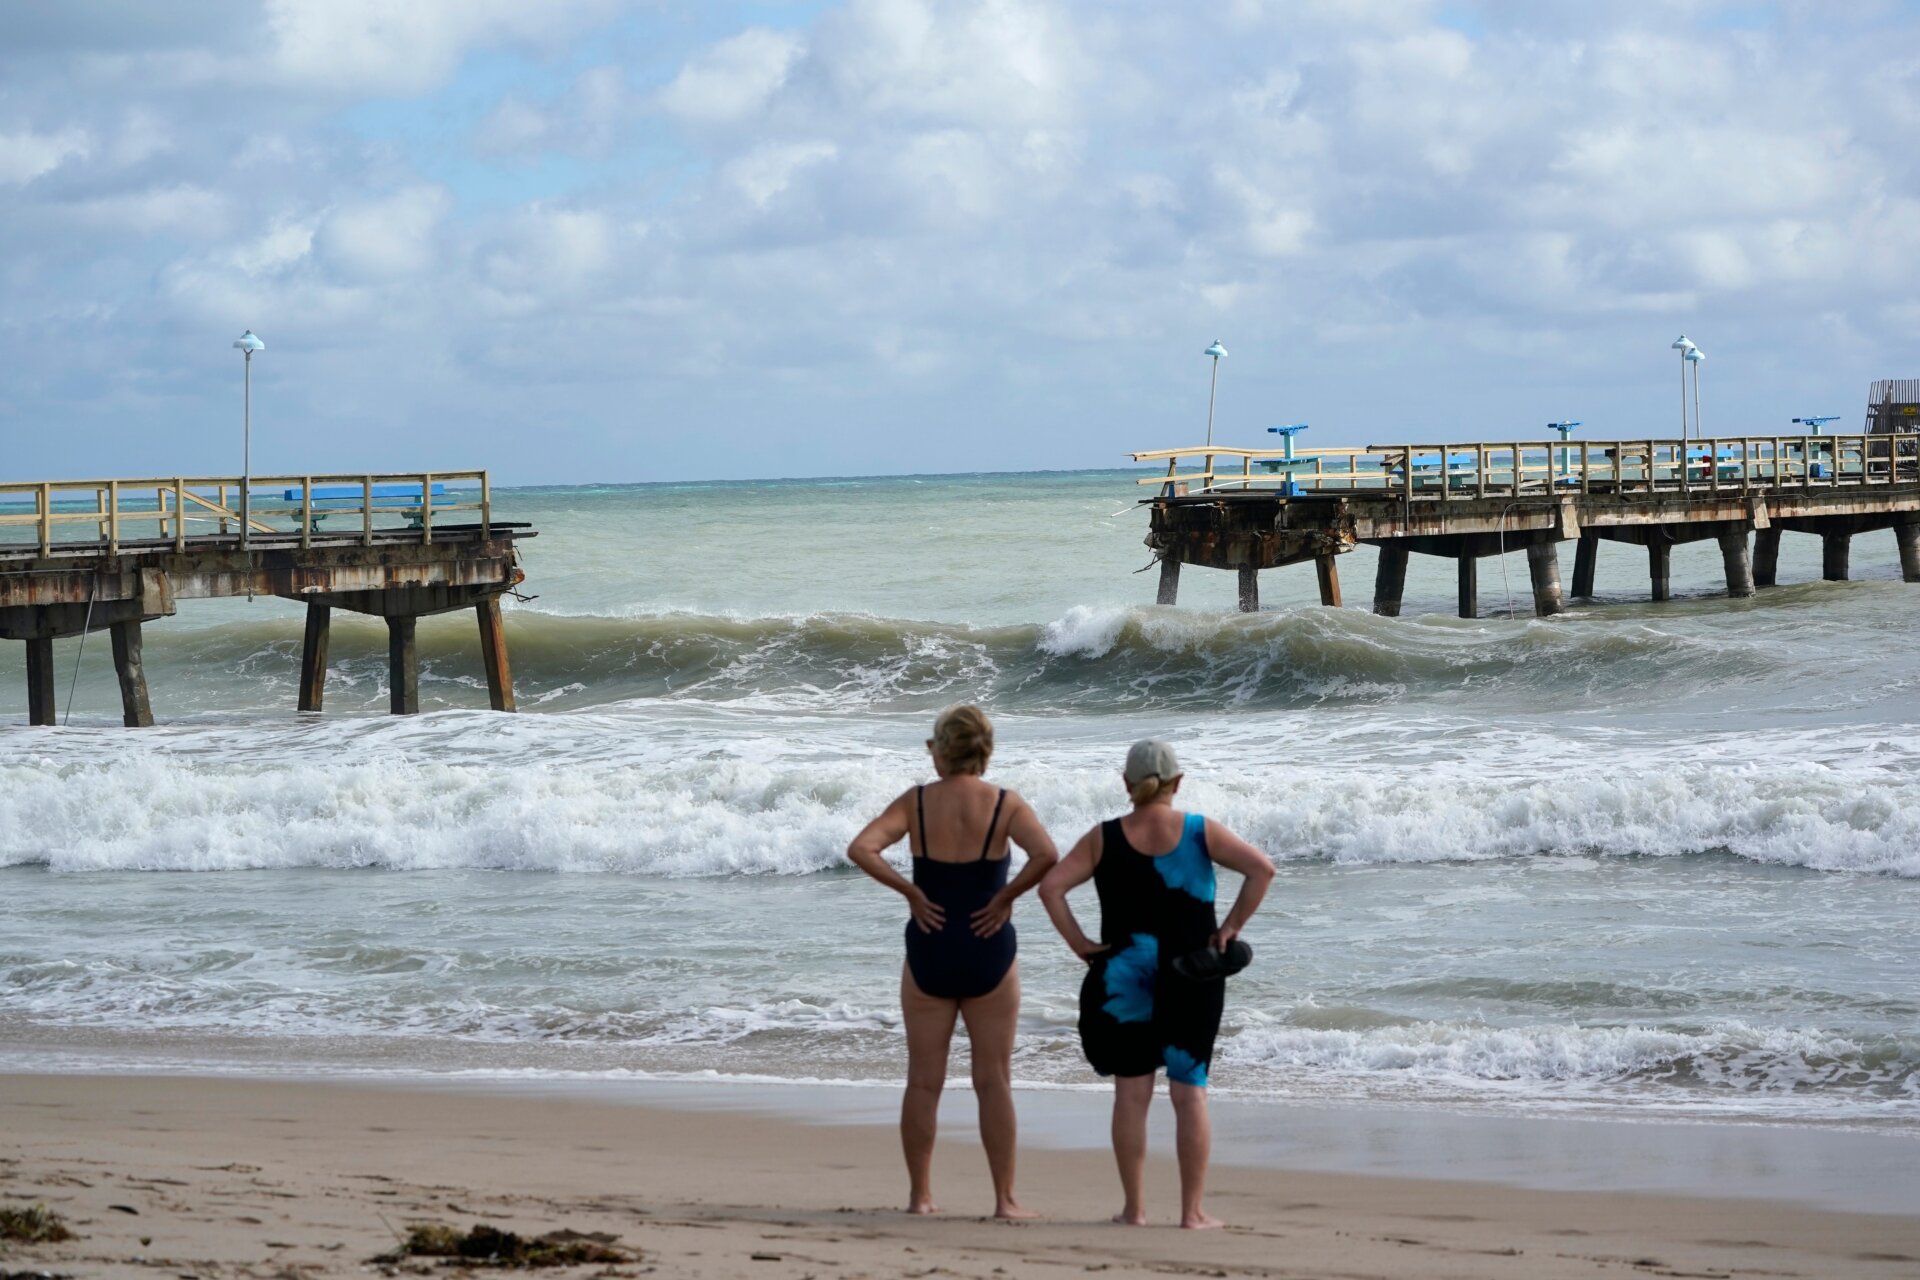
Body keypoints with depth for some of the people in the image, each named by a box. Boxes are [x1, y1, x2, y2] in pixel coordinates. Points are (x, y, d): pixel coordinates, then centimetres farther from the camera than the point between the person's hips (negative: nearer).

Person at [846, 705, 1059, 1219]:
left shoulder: (916, 802, -3)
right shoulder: (1006, 805, -6)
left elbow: (861, 849, -15)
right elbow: (1046, 855, -22)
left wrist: (912, 893, -8)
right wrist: (1005, 897, -10)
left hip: (929, 950, 1)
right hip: (988, 951, -1)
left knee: (924, 1081, 8)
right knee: (994, 1081, 5)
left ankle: (919, 1196, 11)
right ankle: (1005, 1199, 5)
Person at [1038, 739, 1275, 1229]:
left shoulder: (1103, 839, -2)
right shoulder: (1201, 833, -3)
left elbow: (1051, 885, -10)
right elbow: (1261, 868, -10)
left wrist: (1079, 943, -4)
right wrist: (1231, 927, -5)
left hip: (1126, 980, 0)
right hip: (1191, 981, 0)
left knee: (1131, 1092, 6)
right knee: (1190, 1092, 3)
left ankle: (1133, 1207, 8)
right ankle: (1192, 1210, 3)